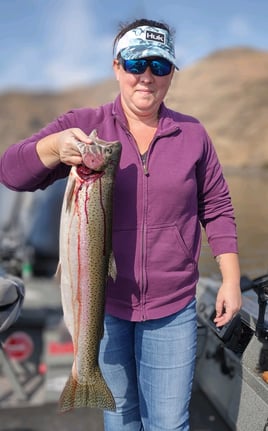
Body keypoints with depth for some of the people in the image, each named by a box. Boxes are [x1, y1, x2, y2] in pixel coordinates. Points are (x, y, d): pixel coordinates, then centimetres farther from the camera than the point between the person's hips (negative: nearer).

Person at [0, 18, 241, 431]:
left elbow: (217, 209, 7)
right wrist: (54, 147, -31)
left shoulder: (193, 134, 1)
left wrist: (231, 279, 2)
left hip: (172, 310, 1)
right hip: (103, 306, 0)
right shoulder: (83, 125, -4)